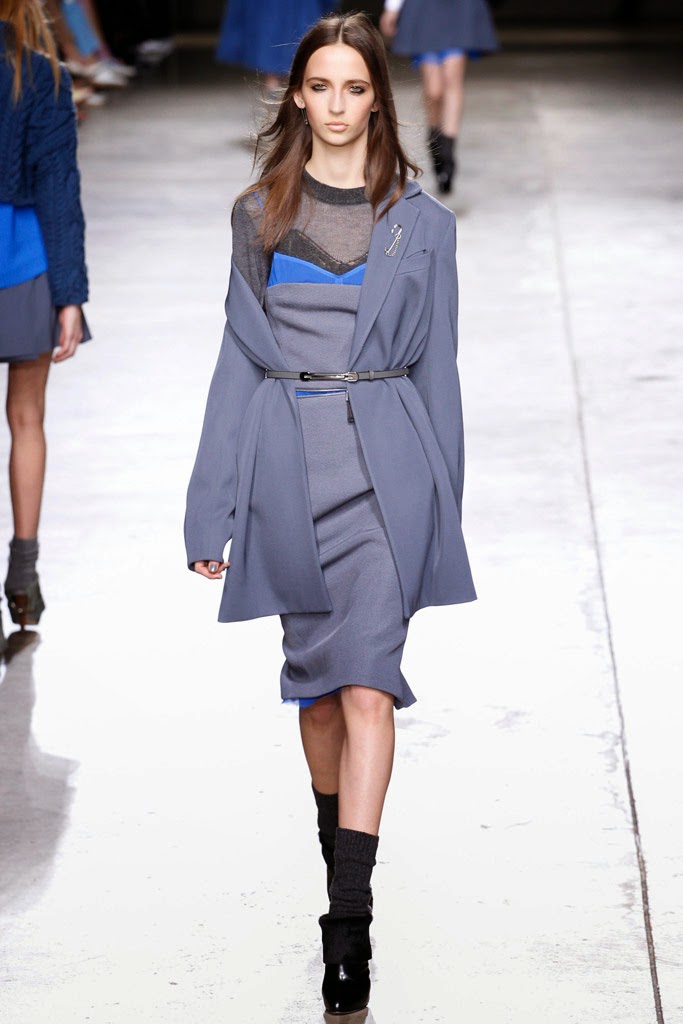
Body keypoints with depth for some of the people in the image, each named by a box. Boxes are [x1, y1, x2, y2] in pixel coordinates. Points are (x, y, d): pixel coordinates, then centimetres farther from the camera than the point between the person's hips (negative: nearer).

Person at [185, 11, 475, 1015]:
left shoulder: (420, 222, 6)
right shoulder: (259, 215, 9)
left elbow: (436, 366, 9)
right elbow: (238, 358, 10)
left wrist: (444, 507, 6)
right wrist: (212, 508, 6)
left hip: (384, 459, -2)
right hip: (286, 459, 2)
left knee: (365, 682, -13)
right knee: (317, 680, 11)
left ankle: (349, 919, -18)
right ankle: (341, 849, 31)